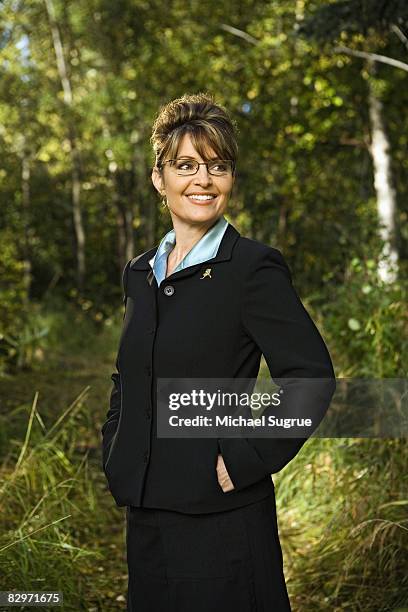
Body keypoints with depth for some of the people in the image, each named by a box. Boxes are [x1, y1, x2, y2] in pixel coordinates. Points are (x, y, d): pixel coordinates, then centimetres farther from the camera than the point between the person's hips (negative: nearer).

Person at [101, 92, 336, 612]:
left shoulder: (254, 267, -11)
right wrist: (114, 455, 9)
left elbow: (312, 375, -17)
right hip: (145, 510, 7)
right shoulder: (139, 272, 9)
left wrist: (244, 461, -17)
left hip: (221, 513, -6)